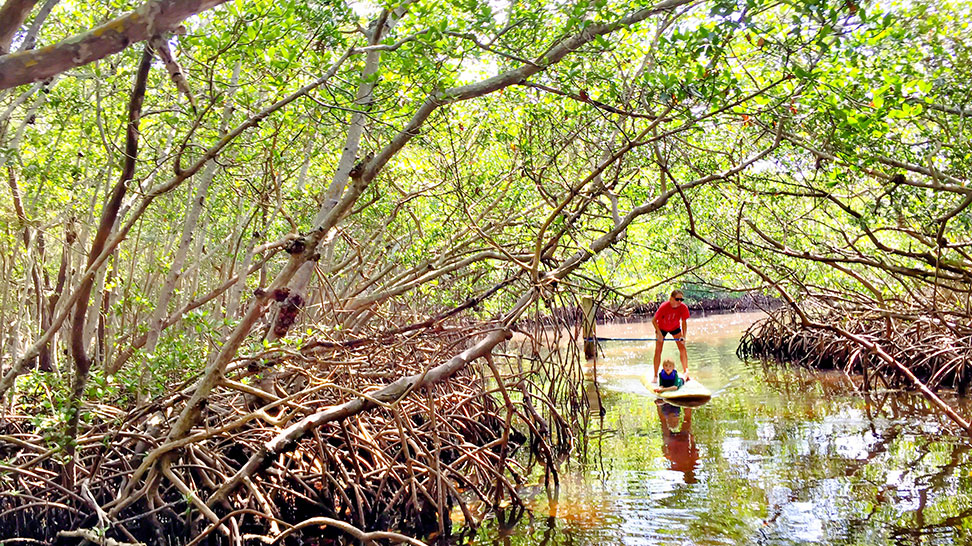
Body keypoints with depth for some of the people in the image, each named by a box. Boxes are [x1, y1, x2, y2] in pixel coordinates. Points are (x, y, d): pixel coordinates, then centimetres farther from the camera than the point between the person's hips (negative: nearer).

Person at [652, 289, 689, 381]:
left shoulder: (683, 307, -27)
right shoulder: (664, 307, -35)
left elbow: (684, 322, -14)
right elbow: (654, 320, -25)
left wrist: (683, 336, -24)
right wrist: (659, 333, -31)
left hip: (675, 327, 3)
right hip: (662, 328, -2)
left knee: (682, 348, -4)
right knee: (658, 350, -8)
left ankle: (685, 372, 11)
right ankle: (655, 375, -1)